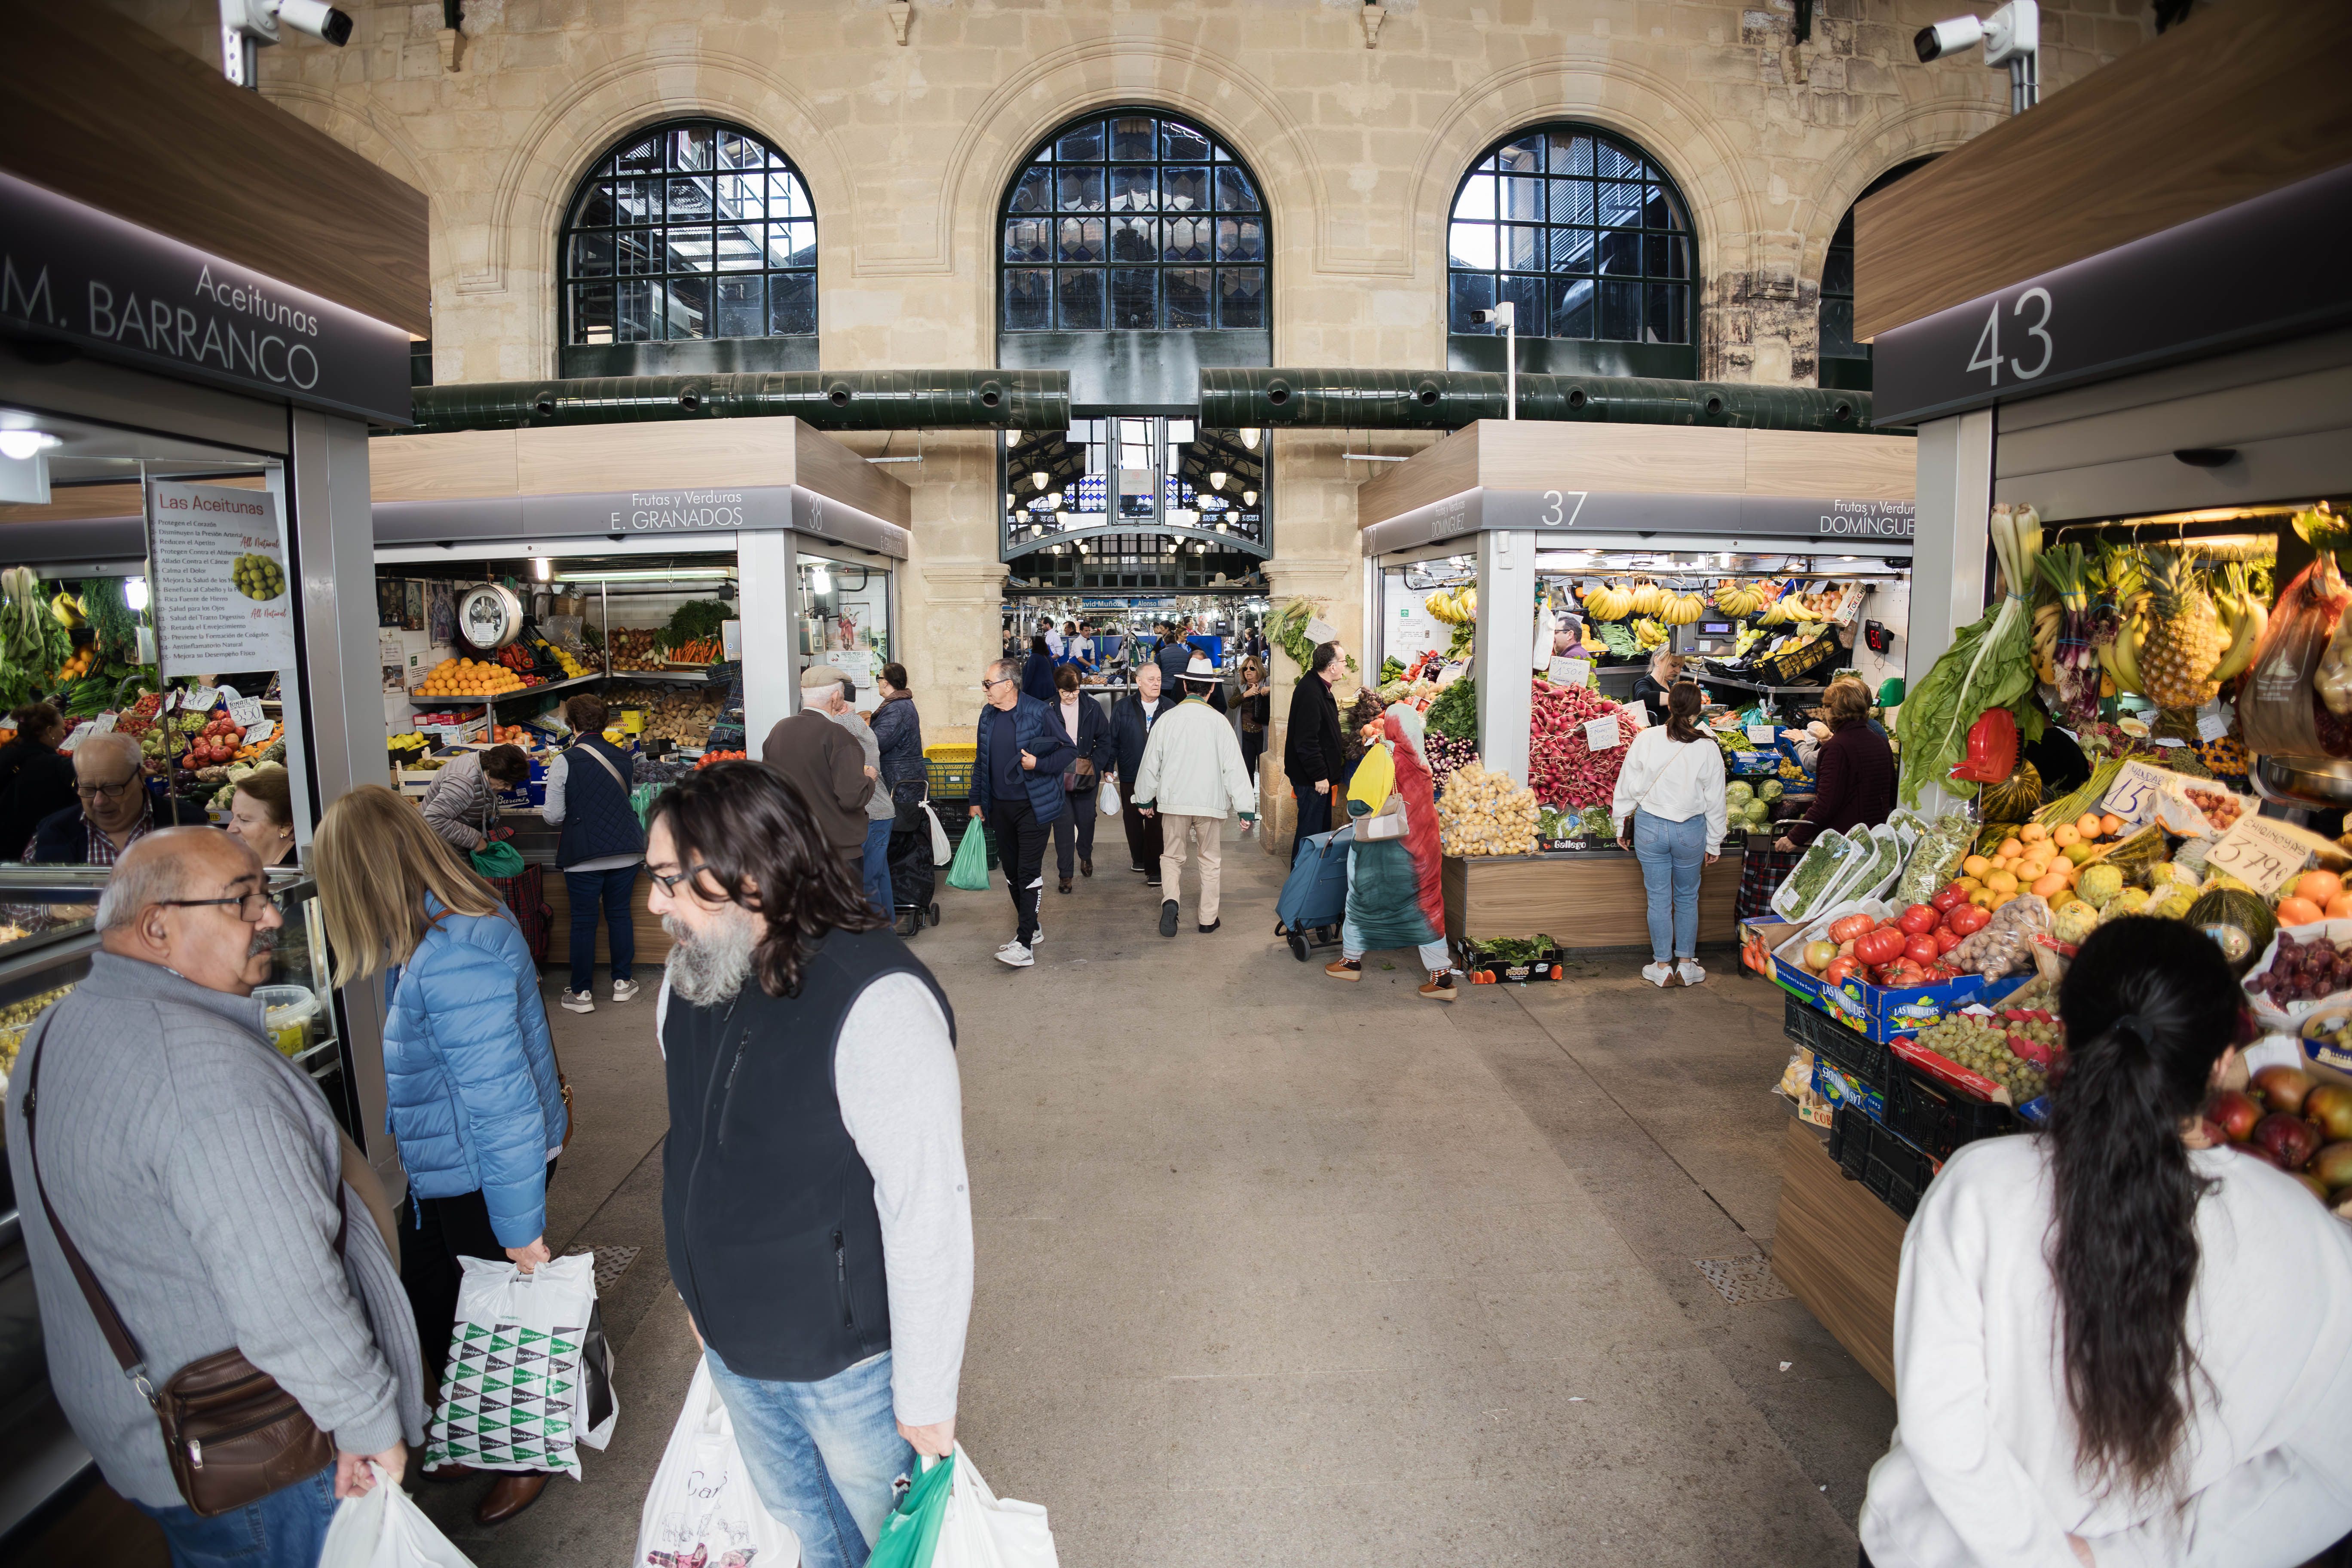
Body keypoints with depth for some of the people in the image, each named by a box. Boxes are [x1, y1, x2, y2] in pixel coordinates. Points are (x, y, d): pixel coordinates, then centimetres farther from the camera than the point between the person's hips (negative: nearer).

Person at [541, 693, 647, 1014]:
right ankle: (623, 982, 23)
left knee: (583, 921, 6)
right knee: (620, 913, 15)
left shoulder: (564, 762, -11)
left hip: (584, 854, -4)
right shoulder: (623, 758, 3)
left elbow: (553, 816, -9)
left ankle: (581, 993, 14)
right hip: (626, 850, 4)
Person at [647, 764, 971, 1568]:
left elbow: (929, 1208, -26)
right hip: (732, 1350, 7)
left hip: (849, 1359, -6)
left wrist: (927, 1394, -19)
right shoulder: (689, 977, -4)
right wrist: (702, 1290, 17)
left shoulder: (875, 1002, -30)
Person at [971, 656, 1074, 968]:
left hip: (1033, 807, -6)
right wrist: (977, 801, 16)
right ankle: (1030, 928, 29)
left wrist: (1038, 764, -18)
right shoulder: (988, 715, 8)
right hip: (1000, 807, 7)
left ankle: (1025, 945, -10)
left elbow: (1069, 751, -6)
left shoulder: (1038, 713, -11)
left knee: (1029, 873, -10)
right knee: (1011, 872, 13)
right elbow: (981, 761, 18)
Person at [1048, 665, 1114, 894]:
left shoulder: (1092, 708, -1)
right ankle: (1065, 873, 7)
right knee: (1063, 823, -2)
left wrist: (1094, 765, -4)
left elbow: (1104, 740, 4)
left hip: (1086, 775, 2)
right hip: (1057, 777, -1)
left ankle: (1086, 855, 40)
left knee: (1086, 819, 11)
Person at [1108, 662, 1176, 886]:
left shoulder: (1169, 707, 0)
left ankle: (1154, 869, 1)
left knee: (1156, 823, -4)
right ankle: (1139, 858, 34)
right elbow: (1112, 741, 3)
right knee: (1132, 819, 14)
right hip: (1130, 776, 2)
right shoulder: (1122, 707, 0)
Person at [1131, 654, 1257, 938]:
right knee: (1210, 860, 13)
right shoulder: (1218, 721, -9)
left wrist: (1144, 799, 18)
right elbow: (1234, 766, -10)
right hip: (1210, 801, -1)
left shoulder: (1167, 719, -4)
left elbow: (1151, 762, 4)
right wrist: (1246, 808, -5)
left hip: (1174, 800, 1)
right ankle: (1208, 919, 17)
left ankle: (1170, 900, -11)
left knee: (1172, 856, 14)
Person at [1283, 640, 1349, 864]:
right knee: (1311, 831, -2)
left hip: (1320, 774, 11)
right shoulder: (1310, 691, -22)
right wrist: (1320, 776, -23)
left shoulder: (1320, 687, 12)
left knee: (1322, 828, 18)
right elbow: (1307, 741, -26)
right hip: (1312, 778, -11)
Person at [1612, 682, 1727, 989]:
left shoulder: (1646, 739, -9)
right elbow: (1715, 802, -1)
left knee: (1659, 899, 9)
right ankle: (1686, 965, 26)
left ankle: (1662, 966, 18)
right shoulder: (1708, 748, -9)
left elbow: (1627, 787, -3)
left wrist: (1622, 826, 10)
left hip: (1650, 827, 0)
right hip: (1691, 831, 0)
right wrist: (1714, 843, 10)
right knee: (1687, 899, 17)